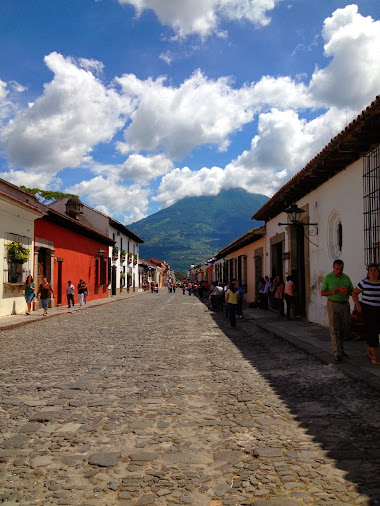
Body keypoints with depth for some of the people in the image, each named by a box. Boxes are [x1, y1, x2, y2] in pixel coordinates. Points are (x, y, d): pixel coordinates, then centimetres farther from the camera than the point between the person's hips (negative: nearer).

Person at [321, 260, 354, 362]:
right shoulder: (328, 278, -3)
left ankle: (340, 348, 26)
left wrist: (346, 291, -14)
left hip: (345, 305, 4)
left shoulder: (346, 278, 7)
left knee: (345, 329, 8)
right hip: (333, 305, -4)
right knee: (335, 330, -8)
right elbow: (322, 293, -3)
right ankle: (337, 354, -8)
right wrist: (334, 291, -20)